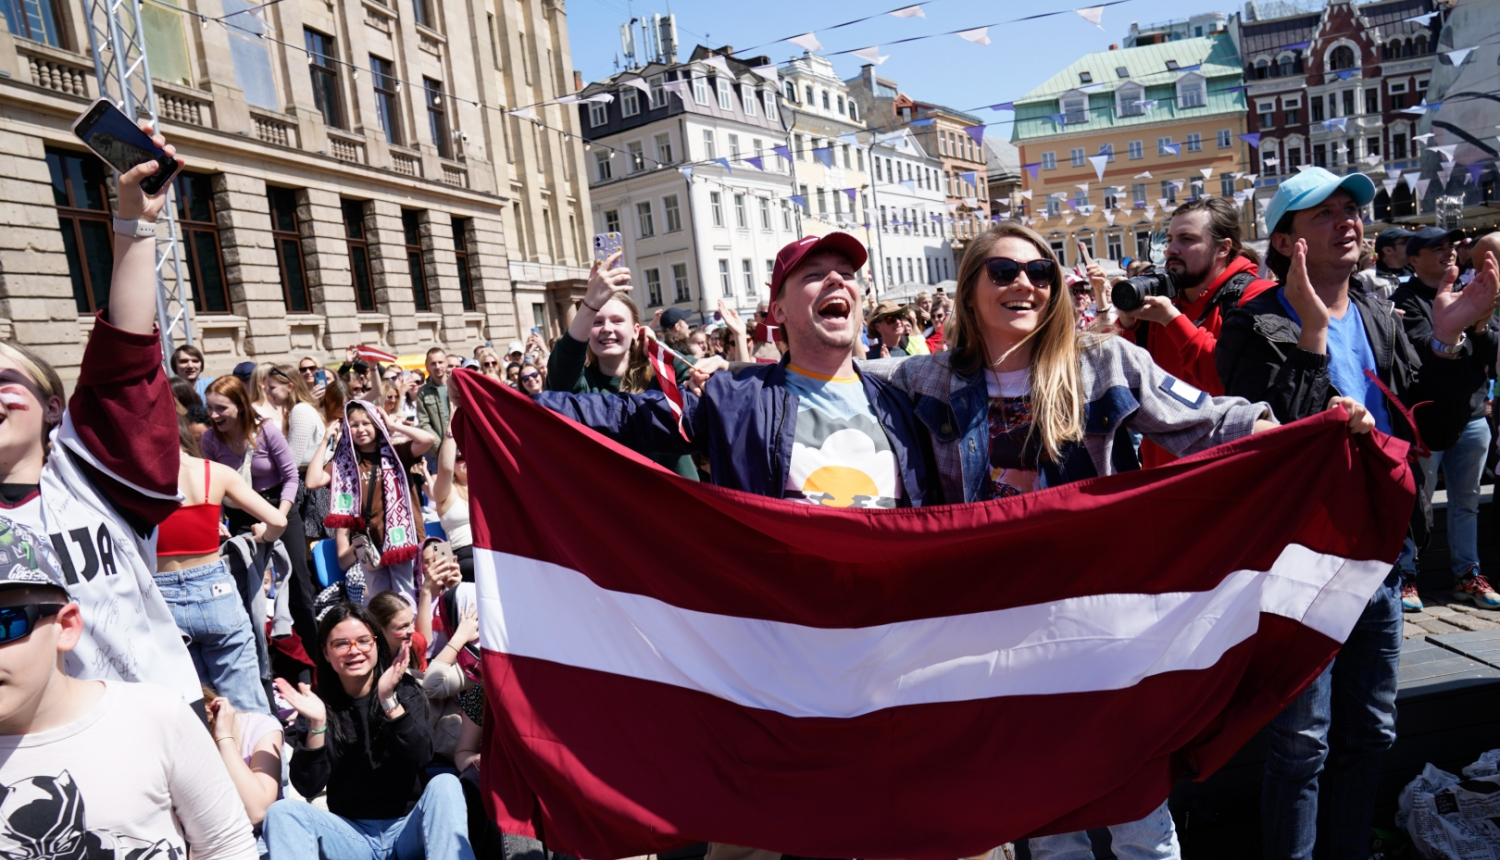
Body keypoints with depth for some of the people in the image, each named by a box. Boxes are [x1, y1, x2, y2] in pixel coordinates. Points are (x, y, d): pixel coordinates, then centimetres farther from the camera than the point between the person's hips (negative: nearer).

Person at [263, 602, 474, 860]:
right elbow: (308, 787, -8)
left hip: (409, 829, -1)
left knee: (444, 784, -30)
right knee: (282, 811, -23)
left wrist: (389, 700, -29)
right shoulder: (317, 704, 0)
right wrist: (317, 724, -22)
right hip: (352, 835, 1)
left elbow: (420, 758, -18)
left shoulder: (404, 690, -1)